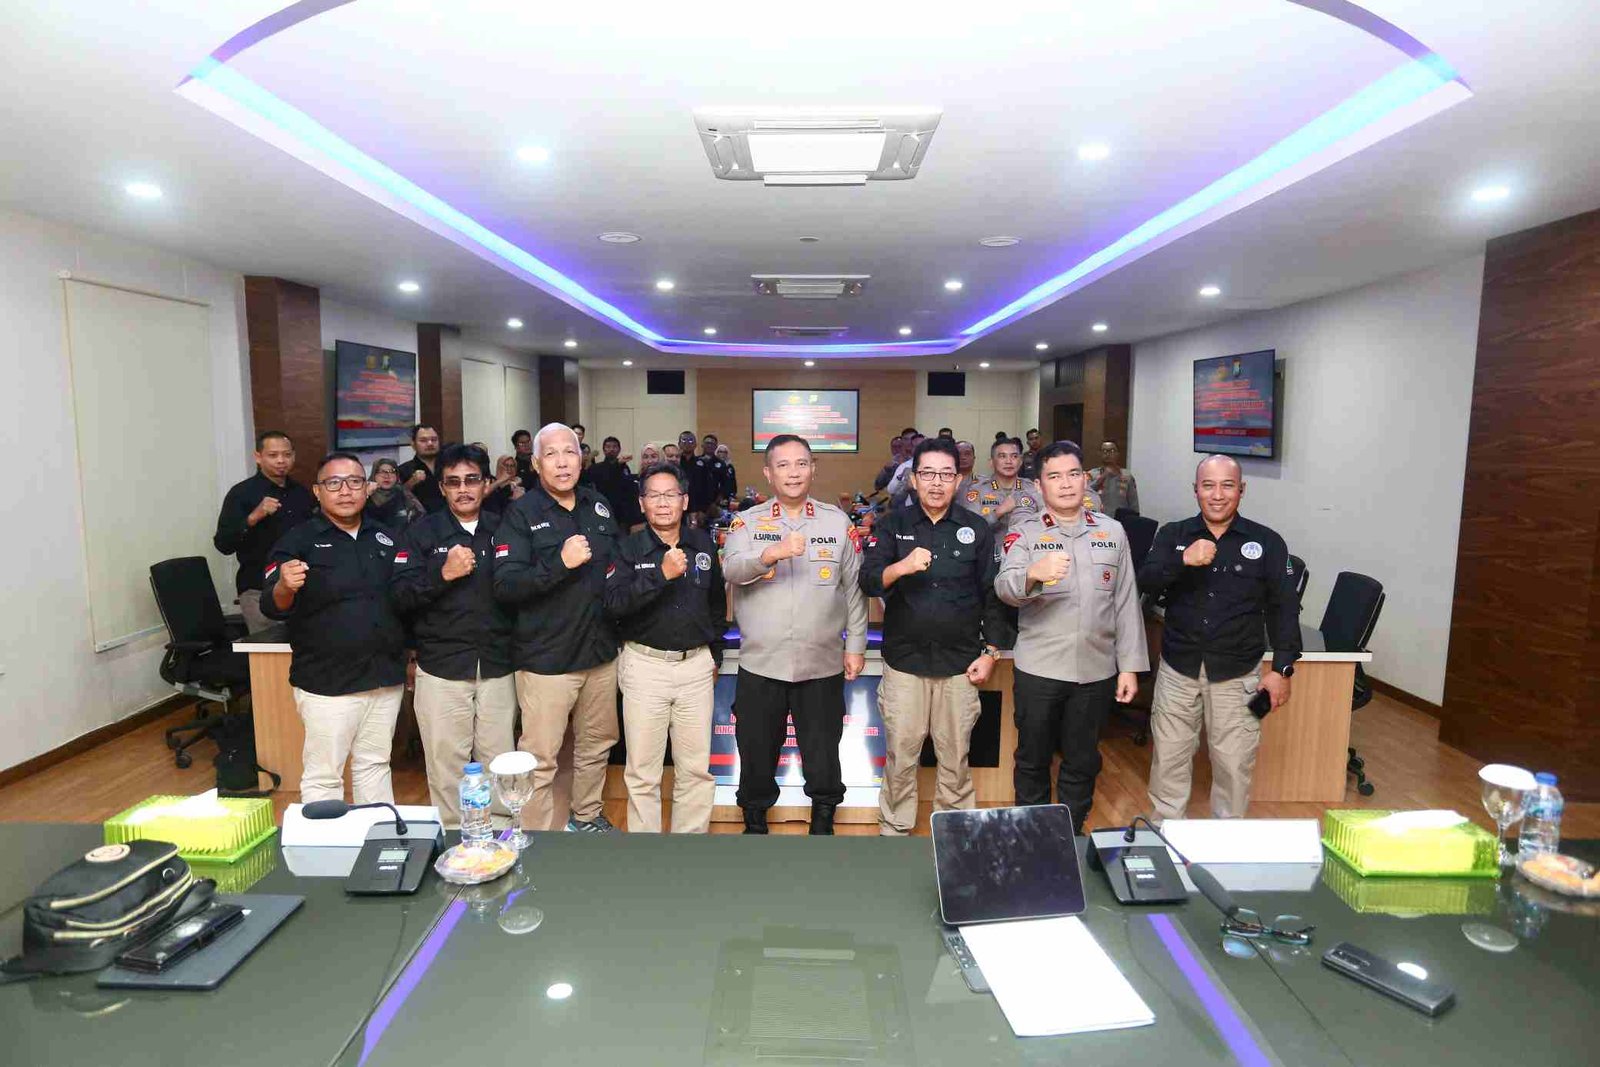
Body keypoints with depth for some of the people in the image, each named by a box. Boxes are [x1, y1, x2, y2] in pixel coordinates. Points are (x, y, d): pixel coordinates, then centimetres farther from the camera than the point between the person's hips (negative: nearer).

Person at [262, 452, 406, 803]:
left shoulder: (384, 538, 8)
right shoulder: (298, 541, -6)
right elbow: (272, 607, -15)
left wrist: (410, 656, 12)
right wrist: (284, 587, -37)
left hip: (386, 679, 5)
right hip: (328, 684, -4)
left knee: (375, 767, 19)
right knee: (323, 776, 4)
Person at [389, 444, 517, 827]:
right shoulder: (422, 532, 4)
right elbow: (399, 596, -6)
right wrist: (442, 573, -17)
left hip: (497, 667, 1)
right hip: (441, 669, -1)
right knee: (446, 765, 4)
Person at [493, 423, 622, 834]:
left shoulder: (599, 506, 9)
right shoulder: (521, 515, -8)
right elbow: (505, 586, -19)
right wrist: (560, 562, -28)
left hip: (601, 652, 6)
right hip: (546, 657, -6)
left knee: (597, 745, 19)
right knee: (540, 758, 0)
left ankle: (587, 818, 40)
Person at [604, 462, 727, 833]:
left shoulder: (703, 544, 7)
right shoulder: (629, 548, -2)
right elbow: (614, 603, -17)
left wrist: (716, 651, 17)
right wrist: (661, 574, -26)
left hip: (697, 664, 2)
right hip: (645, 664, -2)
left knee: (696, 768, 8)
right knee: (642, 770, 6)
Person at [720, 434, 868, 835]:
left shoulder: (838, 522, 3)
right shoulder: (747, 522, 1)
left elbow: (854, 587, 5)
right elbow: (732, 569, -18)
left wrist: (856, 645, 3)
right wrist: (773, 552, -35)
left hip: (822, 663, 0)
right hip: (761, 663, 0)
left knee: (823, 749, 12)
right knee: (757, 749, 13)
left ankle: (824, 819, 35)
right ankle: (755, 820, 36)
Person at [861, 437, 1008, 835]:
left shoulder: (977, 529, 3)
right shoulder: (894, 525, 1)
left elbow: (992, 594, 6)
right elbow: (867, 581, -9)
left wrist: (990, 651, 2)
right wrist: (902, 567, -27)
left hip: (960, 662, 1)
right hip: (904, 659, 0)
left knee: (955, 755, 11)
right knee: (900, 754, 8)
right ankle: (893, 831, 25)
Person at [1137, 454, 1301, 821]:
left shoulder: (1267, 543, 0)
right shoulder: (1173, 535, 2)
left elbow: (1283, 609, 1)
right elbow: (1146, 583, -11)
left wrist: (1282, 668, -5)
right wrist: (1183, 560, -28)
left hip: (1237, 676, -1)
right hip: (1178, 670, 1)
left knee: (1234, 764, 6)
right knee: (1168, 760, 9)